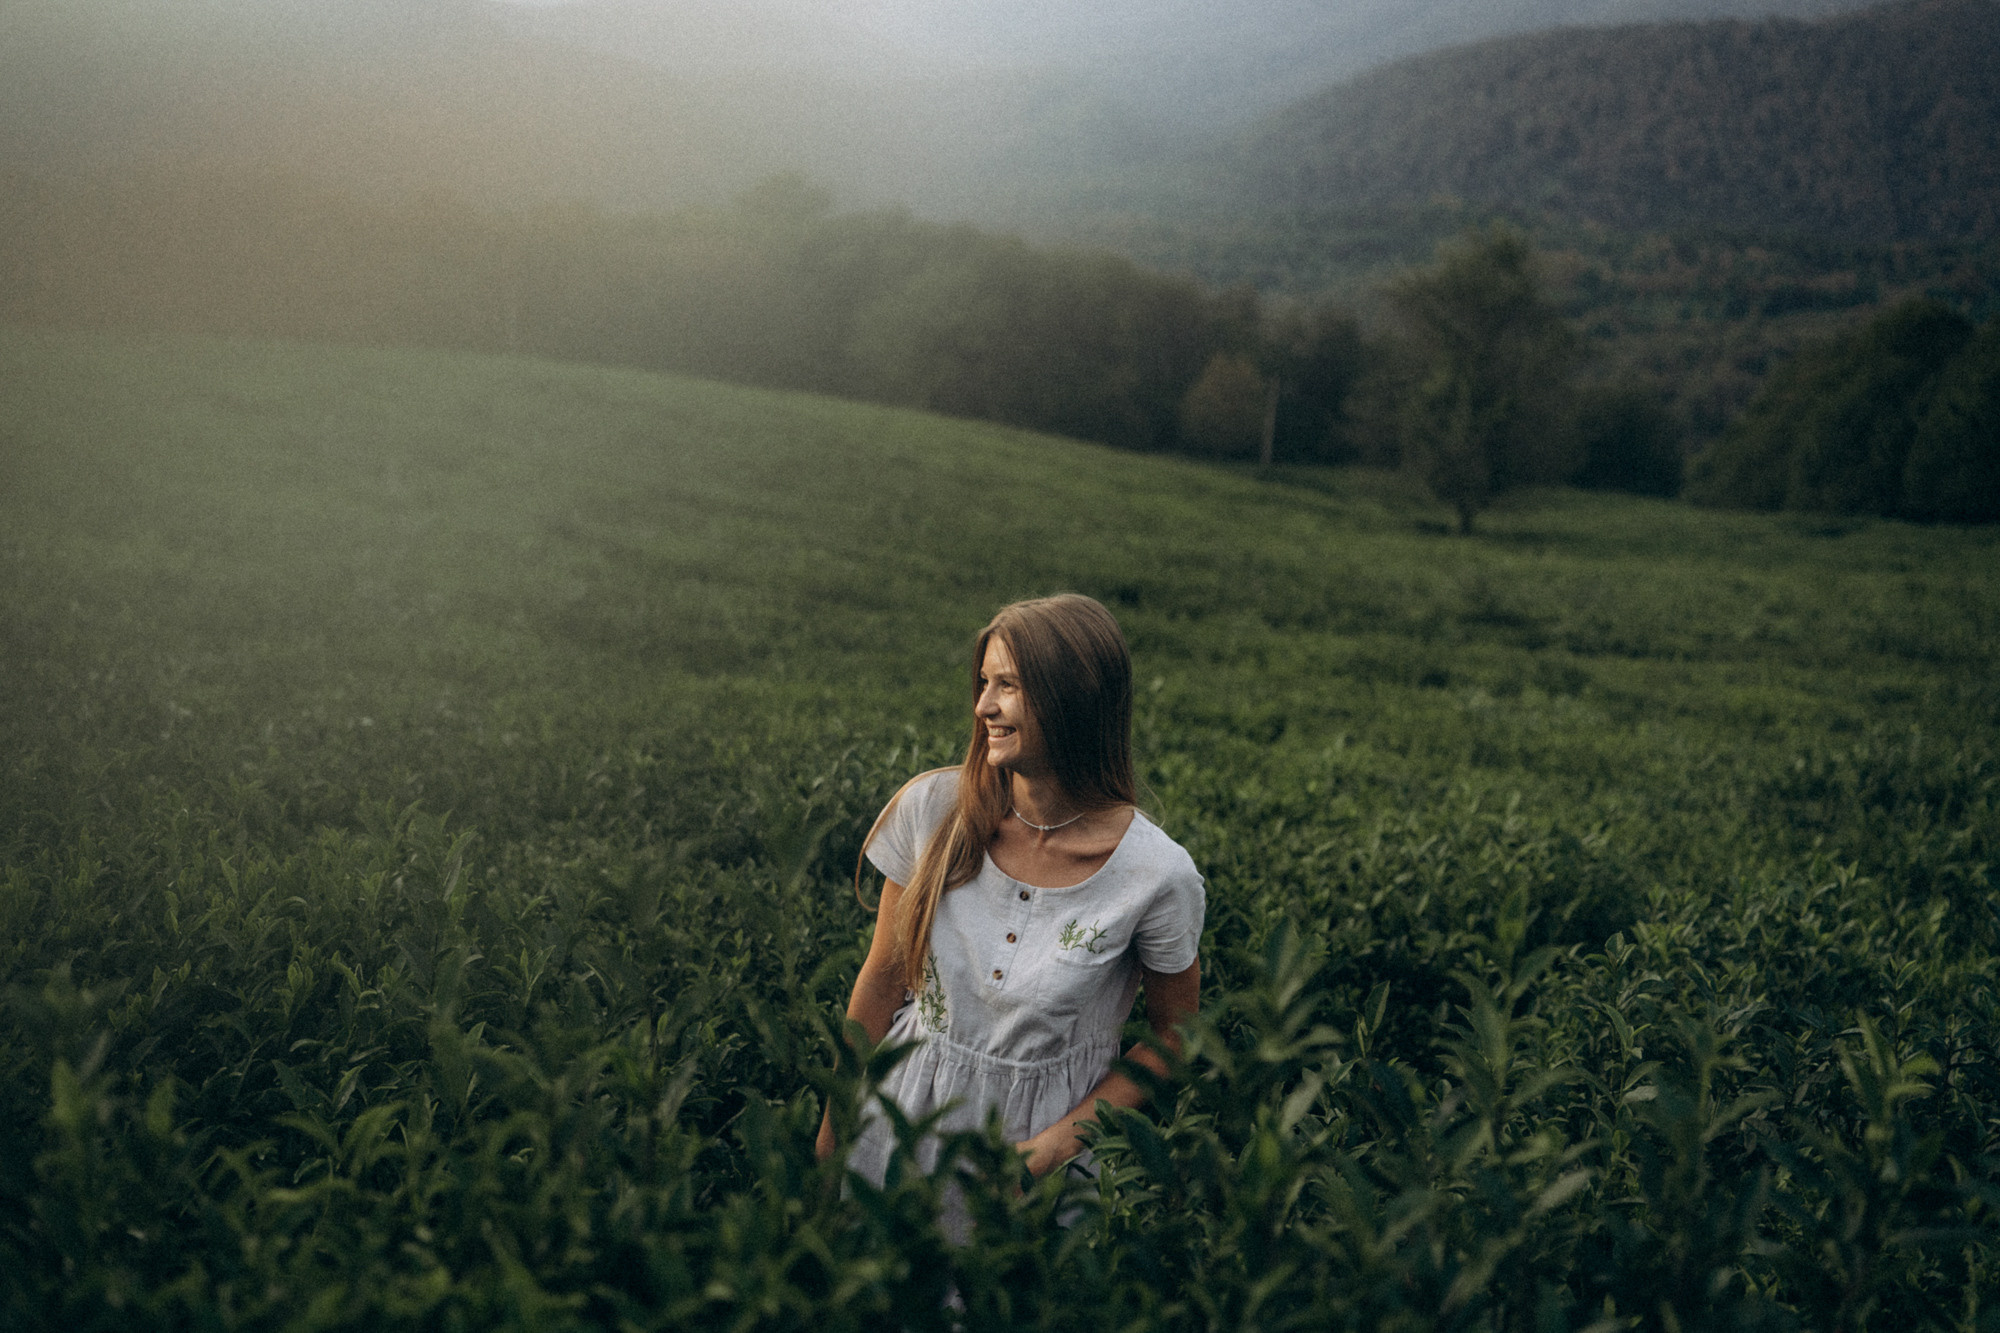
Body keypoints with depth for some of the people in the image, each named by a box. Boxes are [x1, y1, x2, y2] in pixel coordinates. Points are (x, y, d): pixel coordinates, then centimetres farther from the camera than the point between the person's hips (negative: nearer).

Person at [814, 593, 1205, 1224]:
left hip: (1046, 1130, -2)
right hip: (907, 1112, 3)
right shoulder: (934, 807, -14)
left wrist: (1056, 1146, -14)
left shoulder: (1156, 875, -20)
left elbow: (1173, 1040, -5)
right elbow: (882, 980, -1)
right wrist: (833, 1128, 5)